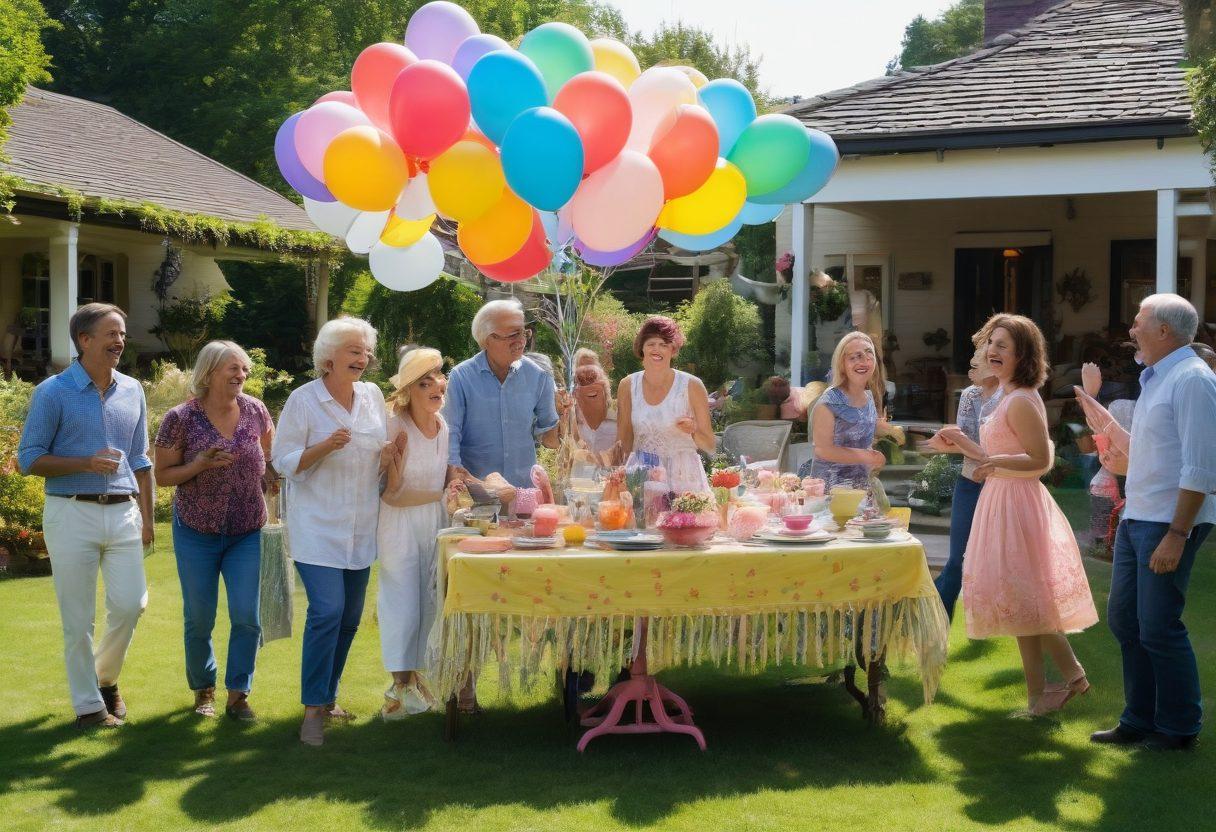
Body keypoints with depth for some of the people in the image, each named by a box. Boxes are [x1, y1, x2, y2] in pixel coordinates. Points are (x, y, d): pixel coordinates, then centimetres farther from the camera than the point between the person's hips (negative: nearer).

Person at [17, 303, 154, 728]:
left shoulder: (132, 391, 10)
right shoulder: (53, 392, -4)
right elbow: (29, 459, -5)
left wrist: (147, 518, 12)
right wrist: (87, 463, -18)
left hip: (123, 513, 4)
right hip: (72, 514, -4)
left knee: (131, 602, -1)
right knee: (78, 619, 1)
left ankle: (106, 677, 26)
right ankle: (88, 704, 14)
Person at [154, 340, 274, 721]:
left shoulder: (255, 411, -3)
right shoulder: (180, 419, -11)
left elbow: (270, 455, 14)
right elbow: (162, 475, -5)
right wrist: (200, 465, -21)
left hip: (247, 532, 2)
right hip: (197, 532, -2)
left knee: (247, 616, -5)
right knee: (199, 620, 7)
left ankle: (238, 695, 9)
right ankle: (203, 689, 28)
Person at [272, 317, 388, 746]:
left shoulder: (373, 396, 7)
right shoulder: (303, 399, -8)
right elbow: (283, 461, -8)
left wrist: (386, 457, -2)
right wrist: (324, 447, -23)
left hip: (361, 529, 6)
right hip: (318, 528, -6)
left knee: (350, 617, 9)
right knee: (327, 611, -16)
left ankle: (327, 695, 26)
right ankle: (313, 709, -7)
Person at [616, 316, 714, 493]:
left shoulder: (691, 386, -4)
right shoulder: (628, 385, 3)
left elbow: (709, 446, 1)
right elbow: (623, 444, 12)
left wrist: (692, 431, -17)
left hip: (683, 478, -2)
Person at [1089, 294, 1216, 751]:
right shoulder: (1155, 379, 15)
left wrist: (1176, 534, -23)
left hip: (1169, 523, -10)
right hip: (1137, 519, 10)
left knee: (1158, 627, -4)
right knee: (1124, 618, 13)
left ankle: (1179, 727, 11)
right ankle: (1140, 720, 24)